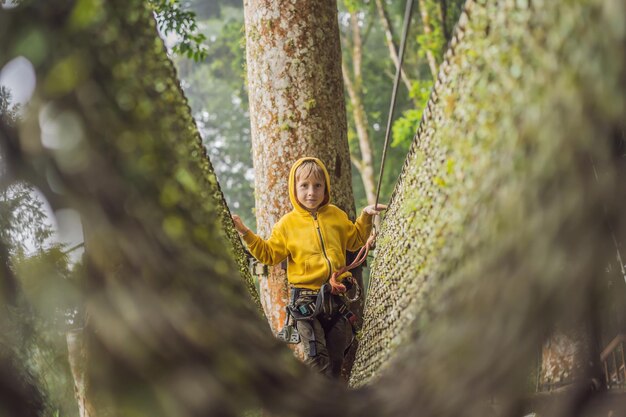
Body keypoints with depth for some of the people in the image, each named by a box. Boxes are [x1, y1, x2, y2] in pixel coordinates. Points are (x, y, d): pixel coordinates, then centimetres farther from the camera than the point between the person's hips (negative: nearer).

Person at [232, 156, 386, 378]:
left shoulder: (337, 215, 8)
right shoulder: (288, 223, 1)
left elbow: (354, 240, 22)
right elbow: (269, 253, 3)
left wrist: (365, 216, 10)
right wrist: (246, 233, -6)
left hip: (338, 295, 3)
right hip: (307, 299, -3)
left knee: (336, 356, 10)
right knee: (316, 357, -12)